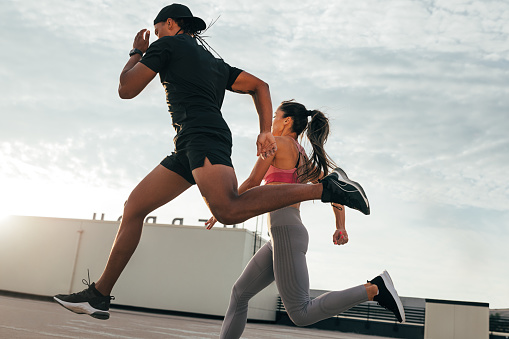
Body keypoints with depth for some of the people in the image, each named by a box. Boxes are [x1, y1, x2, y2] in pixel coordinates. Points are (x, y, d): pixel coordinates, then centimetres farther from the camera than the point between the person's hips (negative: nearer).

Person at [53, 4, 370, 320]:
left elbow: (126, 90, 11)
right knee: (134, 207, 8)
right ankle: (99, 295, 9)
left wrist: (137, 53, 28)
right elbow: (260, 86, 24)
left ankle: (325, 187, -27)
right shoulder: (216, 64, 31)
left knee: (229, 210, -31)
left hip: (202, 134, -9)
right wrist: (265, 132, 13)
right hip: (188, 150, 9)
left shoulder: (167, 45, 11)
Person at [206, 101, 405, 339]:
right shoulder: (305, 161, 23)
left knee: (301, 314, -13)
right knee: (240, 293, 13)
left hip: (285, 232, -9)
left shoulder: (277, 142, 0)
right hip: (289, 232, 9)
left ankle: (375, 288, -13)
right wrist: (340, 228, 15)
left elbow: (252, 183, -5)